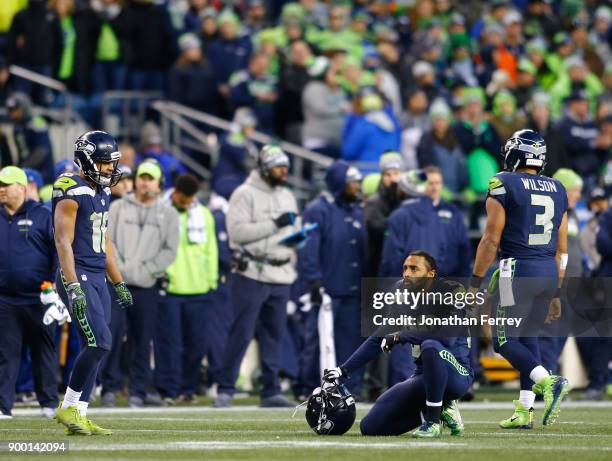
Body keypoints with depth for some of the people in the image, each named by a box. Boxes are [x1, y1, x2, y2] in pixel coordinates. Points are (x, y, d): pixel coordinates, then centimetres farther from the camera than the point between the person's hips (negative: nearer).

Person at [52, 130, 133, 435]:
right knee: (100, 342, -15)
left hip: (98, 276, 9)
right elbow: (63, 242, -18)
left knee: (94, 348, 7)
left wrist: (119, 284, 24)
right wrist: (74, 289, -25)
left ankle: (79, 416, 11)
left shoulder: (102, 192, 15)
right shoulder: (72, 192, -14)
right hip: (78, 276, -9)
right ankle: (68, 407, -3)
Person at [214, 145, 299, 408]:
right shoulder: (245, 194, -5)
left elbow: (295, 230, 25)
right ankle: (225, 389, -2)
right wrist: (274, 225, -18)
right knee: (241, 334, -7)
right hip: (252, 275, -7)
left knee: (274, 335, 8)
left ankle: (271, 391, 12)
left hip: (281, 277, 7)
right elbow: (237, 231, -16)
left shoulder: (287, 197, 18)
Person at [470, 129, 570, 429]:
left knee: (504, 340, -1)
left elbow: (491, 240, -8)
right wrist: (555, 294, 22)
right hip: (550, 272, 6)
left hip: (519, 269, -6)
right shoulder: (557, 190, 12)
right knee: (527, 337, 14)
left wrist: (475, 283, -2)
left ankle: (548, 382, -23)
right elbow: (561, 248, 15)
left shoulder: (504, 185, -6)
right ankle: (524, 411, 11)